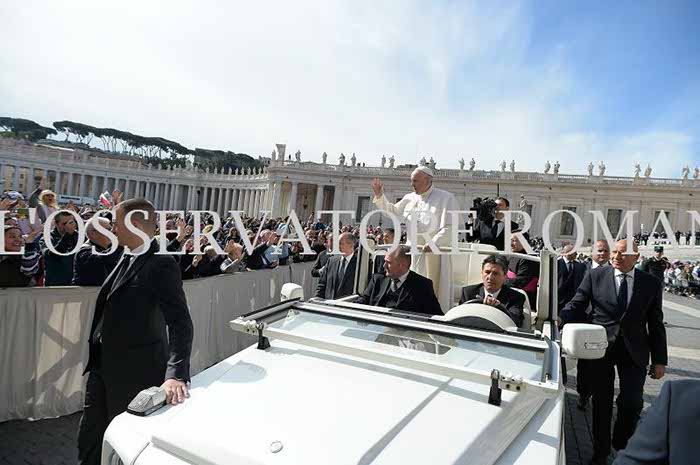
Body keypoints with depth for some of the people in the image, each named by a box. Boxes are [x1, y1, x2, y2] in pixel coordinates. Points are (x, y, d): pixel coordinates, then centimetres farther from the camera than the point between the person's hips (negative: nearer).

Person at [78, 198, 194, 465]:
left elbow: (180, 322, -28)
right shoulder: (126, 259, 7)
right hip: (103, 366, 8)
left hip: (135, 371, -8)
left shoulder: (162, 264, -21)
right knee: (88, 438, 21)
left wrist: (176, 375, -37)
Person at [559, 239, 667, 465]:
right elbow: (576, 306, -2)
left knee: (632, 403, -4)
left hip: (634, 351, 1)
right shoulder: (595, 276, -1)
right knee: (602, 402, 9)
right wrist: (559, 319, -22)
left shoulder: (651, 283, 3)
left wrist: (659, 360, 6)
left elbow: (656, 324, 6)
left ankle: (622, 447, 26)